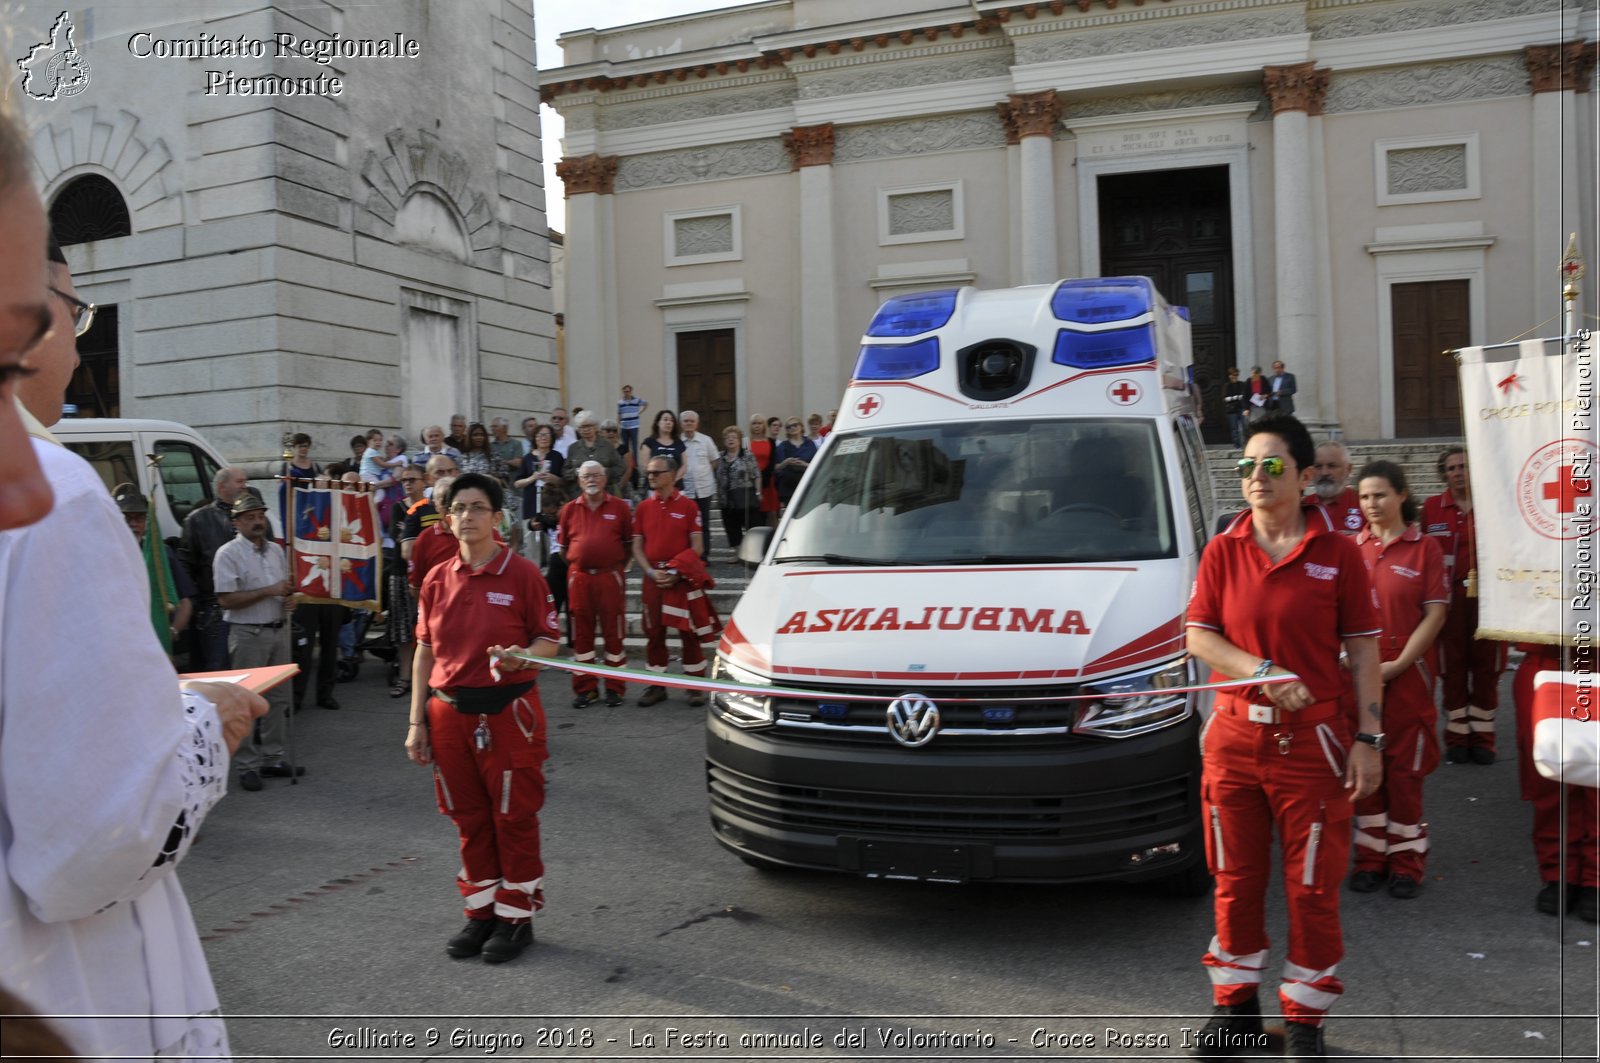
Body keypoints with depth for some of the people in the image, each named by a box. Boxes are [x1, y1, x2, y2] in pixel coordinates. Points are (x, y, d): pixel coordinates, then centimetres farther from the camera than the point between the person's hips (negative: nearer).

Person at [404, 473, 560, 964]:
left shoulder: (522, 574, -6)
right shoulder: (437, 580, 7)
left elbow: (549, 641, -3)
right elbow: (424, 653, 10)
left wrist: (521, 657, -26)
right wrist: (417, 722, 8)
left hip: (508, 713, -4)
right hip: (450, 714, 4)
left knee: (514, 818, 4)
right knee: (470, 819, 14)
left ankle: (516, 916, 19)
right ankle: (480, 911, 29)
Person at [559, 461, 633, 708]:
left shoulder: (620, 507, 3)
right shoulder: (569, 509, 8)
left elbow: (630, 543, 8)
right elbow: (564, 546, 15)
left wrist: (619, 566, 4)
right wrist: (578, 565, 11)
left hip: (611, 576, -2)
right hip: (579, 577, 2)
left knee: (614, 632, 3)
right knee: (581, 633, 6)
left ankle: (614, 688, 12)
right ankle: (584, 688, 15)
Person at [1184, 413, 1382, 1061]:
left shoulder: (1337, 553, -1)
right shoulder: (1223, 551, 4)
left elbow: (1363, 650, 0)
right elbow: (1198, 637, -1)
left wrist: (1368, 738, -6)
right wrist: (1264, 672, -16)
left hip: (1313, 740, -2)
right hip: (1233, 736, 2)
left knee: (1313, 887, 6)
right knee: (1235, 881, 12)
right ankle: (1236, 1005, 30)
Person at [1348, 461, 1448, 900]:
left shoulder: (1424, 548, -1)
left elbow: (1436, 614, -5)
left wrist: (1397, 665, -11)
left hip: (1407, 675, -3)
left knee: (1405, 769, 3)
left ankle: (1407, 862, 16)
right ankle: (1371, 857, 19)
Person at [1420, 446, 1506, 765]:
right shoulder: (1431, 508, 4)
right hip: (1448, 598, 0)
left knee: (1486, 667, 4)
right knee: (1452, 667, 4)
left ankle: (1483, 737, 15)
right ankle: (1457, 738, 13)